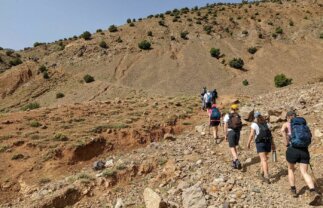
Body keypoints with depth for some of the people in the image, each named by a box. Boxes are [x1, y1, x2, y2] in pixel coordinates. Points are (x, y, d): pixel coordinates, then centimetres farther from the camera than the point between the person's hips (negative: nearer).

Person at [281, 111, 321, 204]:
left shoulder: (286, 124, 5)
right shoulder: (303, 123, 18)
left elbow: (282, 130, -17)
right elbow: (310, 135, 22)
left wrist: (287, 143, -9)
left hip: (292, 150, -3)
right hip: (304, 151, 3)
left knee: (291, 169, 20)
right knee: (304, 173, 3)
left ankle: (293, 190, 19)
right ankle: (313, 192, -19)